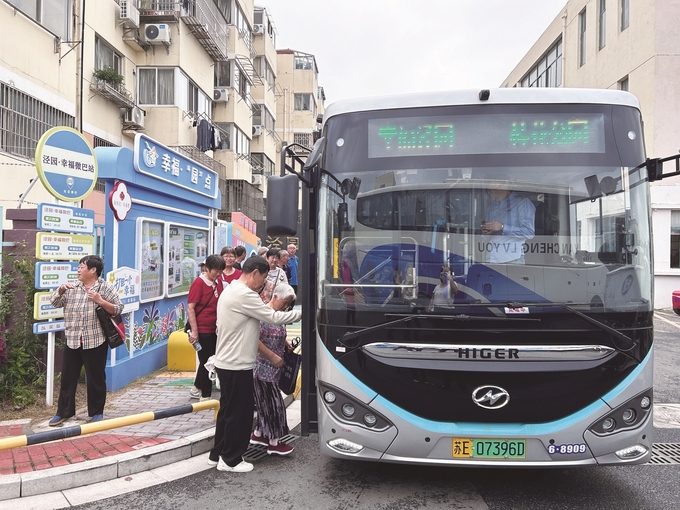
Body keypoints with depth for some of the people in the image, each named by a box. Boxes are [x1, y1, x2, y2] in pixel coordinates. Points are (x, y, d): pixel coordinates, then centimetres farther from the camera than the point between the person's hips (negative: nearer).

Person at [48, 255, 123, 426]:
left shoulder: (106, 287, -4)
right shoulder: (72, 287, 9)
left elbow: (118, 309, -8)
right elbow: (55, 302, 10)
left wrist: (100, 301, -20)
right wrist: (61, 289, -8)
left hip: (95, 341, -4)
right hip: (72, 341, 4)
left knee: (96, 378, 6)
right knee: (68, 377, 11)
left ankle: (97, 412, 19)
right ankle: (63, 412, 24)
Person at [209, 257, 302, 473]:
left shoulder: (231, 290, 12)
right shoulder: (244, 295, -21)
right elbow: (274, 318, -20)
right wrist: (302, 312, -8)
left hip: (226, 362, 10)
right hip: (237, 365, -10)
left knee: (228, 410, 19)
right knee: (239, 413, 3)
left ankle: (218, 454, 30)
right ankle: (230, 459, 16)